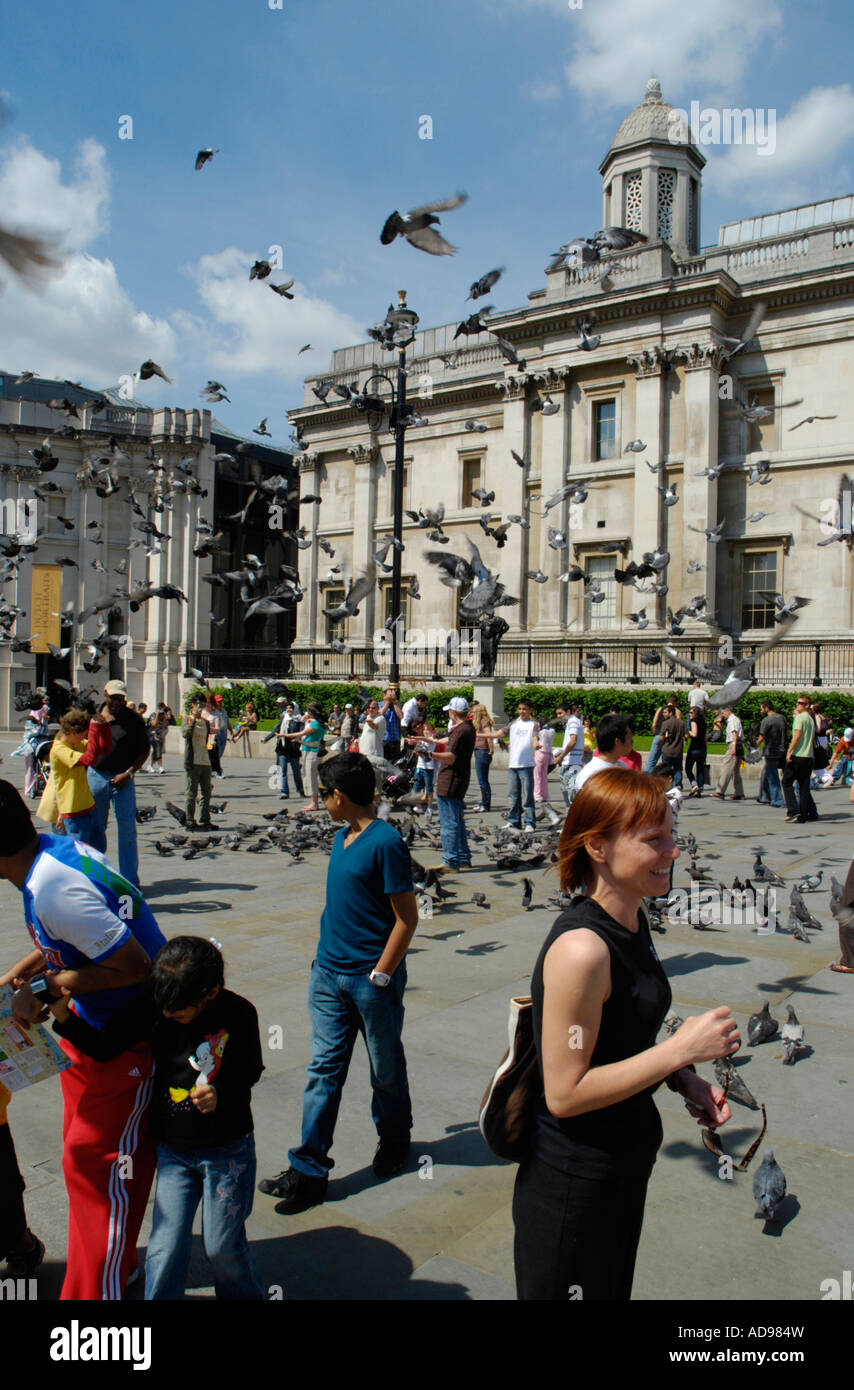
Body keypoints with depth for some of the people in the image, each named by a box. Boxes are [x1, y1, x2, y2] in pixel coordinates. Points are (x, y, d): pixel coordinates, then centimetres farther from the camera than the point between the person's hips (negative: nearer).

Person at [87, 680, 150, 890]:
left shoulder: (133, 719, -2)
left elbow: (144, 750, 1)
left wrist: (128, 773, -7)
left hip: (123, 777, -2)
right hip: (96, 776, 2)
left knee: (127, 829, -2)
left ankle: (130, 879, 6)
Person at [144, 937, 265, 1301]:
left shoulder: (239, 1014, -16)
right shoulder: (156, 1010, -9)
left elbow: (247, 1073, -7)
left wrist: (219, 1094, -26)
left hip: (227, 1149, -2)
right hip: (172, 1149, 2)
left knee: (222, 1245, 10)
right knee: (165, 1248, 0)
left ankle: (245, 1293, 38)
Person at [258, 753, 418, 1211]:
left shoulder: (386, 842, -18)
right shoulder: (342, 837, 7)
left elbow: (407, 918, -17)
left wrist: (380, 976, -16)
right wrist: (324, 957, 15)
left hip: (371, 980, -7)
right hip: (329, 975, 7)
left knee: (386, 1069, 13)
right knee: (324, 1068, 7)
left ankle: (394, 1143, 36)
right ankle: (308, 1169, 14)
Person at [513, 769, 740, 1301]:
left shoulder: (632, 921, -1)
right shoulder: (581, 948, -30)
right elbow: (564, 1092, -26)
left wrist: (686, 1080, -3)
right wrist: (680, 1050, -24)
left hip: (626, 1166, 9)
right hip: (574, 1184, -9)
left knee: (614, 1289, 27)